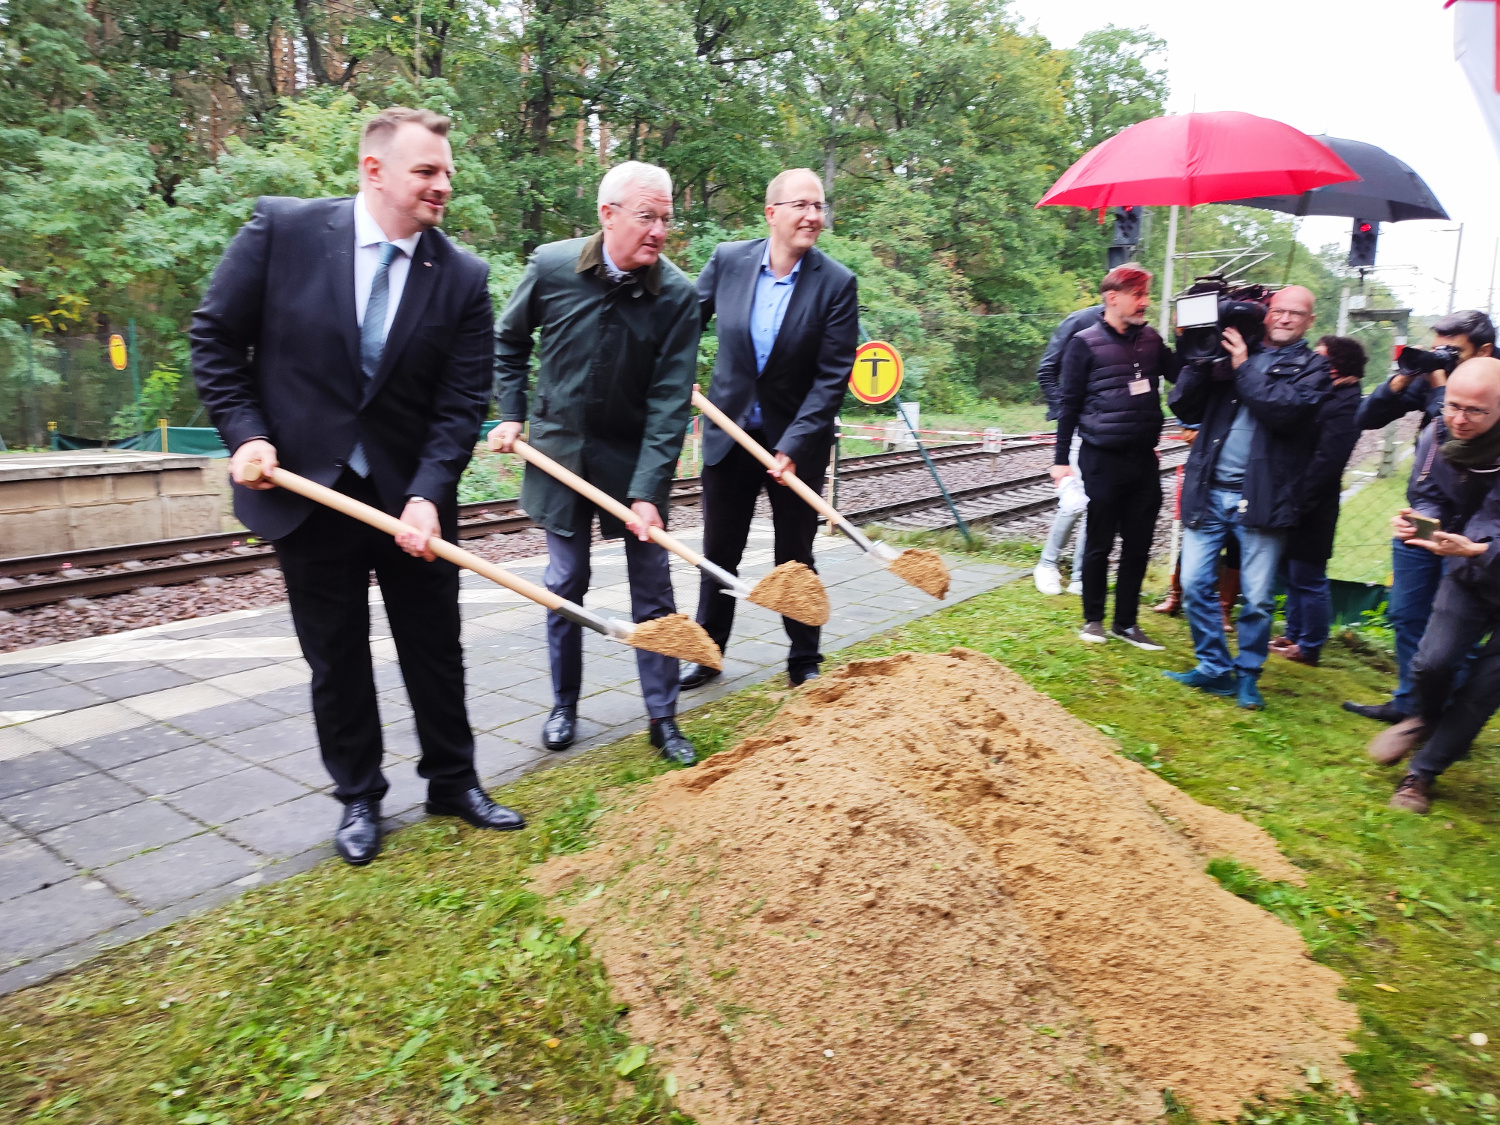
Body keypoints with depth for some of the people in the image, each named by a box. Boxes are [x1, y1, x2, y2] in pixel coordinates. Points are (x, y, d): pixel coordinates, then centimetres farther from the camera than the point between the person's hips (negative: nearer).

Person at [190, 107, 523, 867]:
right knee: (336, 656, 11)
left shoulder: (463, 277, -5)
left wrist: (428, 496, -19)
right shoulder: (281, 228, -7)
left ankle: (453, 782, 31)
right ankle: (358, 798, 30)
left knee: (435, 648, 11)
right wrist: (246, 433, -10)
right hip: (306, 485, 0)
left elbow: (461, 403, -7)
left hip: (413, 495, 1)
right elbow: (216, 337, 1)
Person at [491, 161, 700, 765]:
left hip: (636, 457, -1)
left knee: (652, 587, 4)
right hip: (561, 449, 1)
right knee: (565, 584, 9)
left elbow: (668, 402, -17)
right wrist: (512, 415, 2)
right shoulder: (550, 266, -9)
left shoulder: (677, 294, -14)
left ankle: (663, 718, 17)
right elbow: (509, 341, 9)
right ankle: (564, 706, 27)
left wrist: (648, 492, -23)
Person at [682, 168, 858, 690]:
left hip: (797, 441, -2)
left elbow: (832, 377, -14)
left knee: (796, 557, 9)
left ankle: (805, 662, 26)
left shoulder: (837, 283, -12)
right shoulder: (728, 260, -4)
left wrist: (794, 445, -21)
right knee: (719, 550, 13)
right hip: (729, 430, 3)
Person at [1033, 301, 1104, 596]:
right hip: (1081, 427, -4)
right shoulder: (1079, 322, -6)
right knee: (1076, 501, -8)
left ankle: (1080, 578, 16)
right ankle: (1047, 564, 14)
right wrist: (1065, 413, -7)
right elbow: (1046, 372, -2)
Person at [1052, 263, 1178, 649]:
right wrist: (1061, 459, -5)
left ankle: (1126, 622, 20)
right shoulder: (1085, 343, -4)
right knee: (1100, 544, 4)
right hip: (1103, 459, -5)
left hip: (1144, 458, 5)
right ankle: (1093, 619, 20)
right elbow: (1070, 404, -3)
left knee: (1138, 545, 8)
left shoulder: (1150, 339, 10)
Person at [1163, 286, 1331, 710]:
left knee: (1258, 599, 4)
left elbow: (1287, 409, -14)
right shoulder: (1230, 351, 11)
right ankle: (1214, 669, 18)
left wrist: (1244, 369, -11)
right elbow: (1182, 407, 4)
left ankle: (1248, 676, 22)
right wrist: (1200, 362, -9)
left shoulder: (1314, 366, 6)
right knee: (1195, 585, 3)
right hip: (1208, 492, 2)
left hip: (1261, 497, -2)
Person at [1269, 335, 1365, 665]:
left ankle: (1309, 647, 14)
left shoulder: (1344, 405, -16)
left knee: (1309, 581, 2)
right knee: (1291, 576, 18)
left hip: (1310, 511, -9)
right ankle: (1293, 636, 31)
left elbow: (1325, 462, -22)